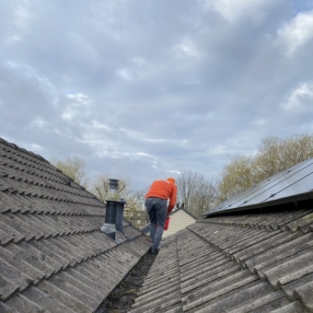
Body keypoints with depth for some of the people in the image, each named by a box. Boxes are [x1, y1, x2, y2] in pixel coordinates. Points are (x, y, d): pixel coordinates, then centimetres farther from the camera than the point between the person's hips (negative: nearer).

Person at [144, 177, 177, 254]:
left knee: (153, 223, 23)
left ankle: (154, 244, 21)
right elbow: (172, 203, 16)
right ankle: (154, 247, 2)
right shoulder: (173, 186, 27)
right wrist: (167, 213, 32)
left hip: (148, 200, 3)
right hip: (161, 201, -3)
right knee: (160, 225, 12)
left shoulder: (156, 181, 38)